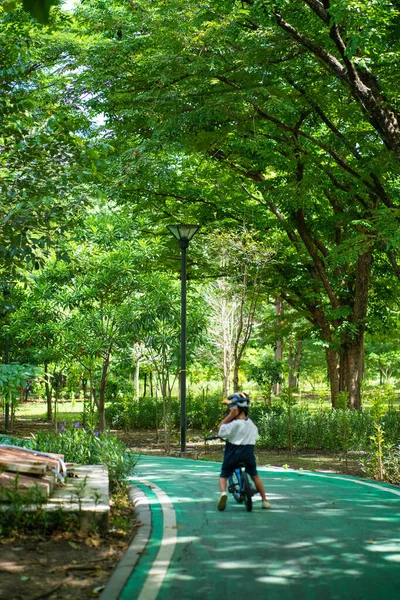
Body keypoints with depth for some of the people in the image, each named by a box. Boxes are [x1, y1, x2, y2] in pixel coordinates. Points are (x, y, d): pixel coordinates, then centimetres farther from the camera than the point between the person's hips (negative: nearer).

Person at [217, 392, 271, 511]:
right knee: (255, 476, 25)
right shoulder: (251, 424, 2)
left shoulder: (234, 424, -18)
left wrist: (230, 416, -14)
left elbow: (220, 430, -12)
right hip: (248, 453, 5)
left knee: (223, 475, 9)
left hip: (233, 452, -4)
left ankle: (223, 492, -22)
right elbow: (255, 438, 12)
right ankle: (264, 500, 27)